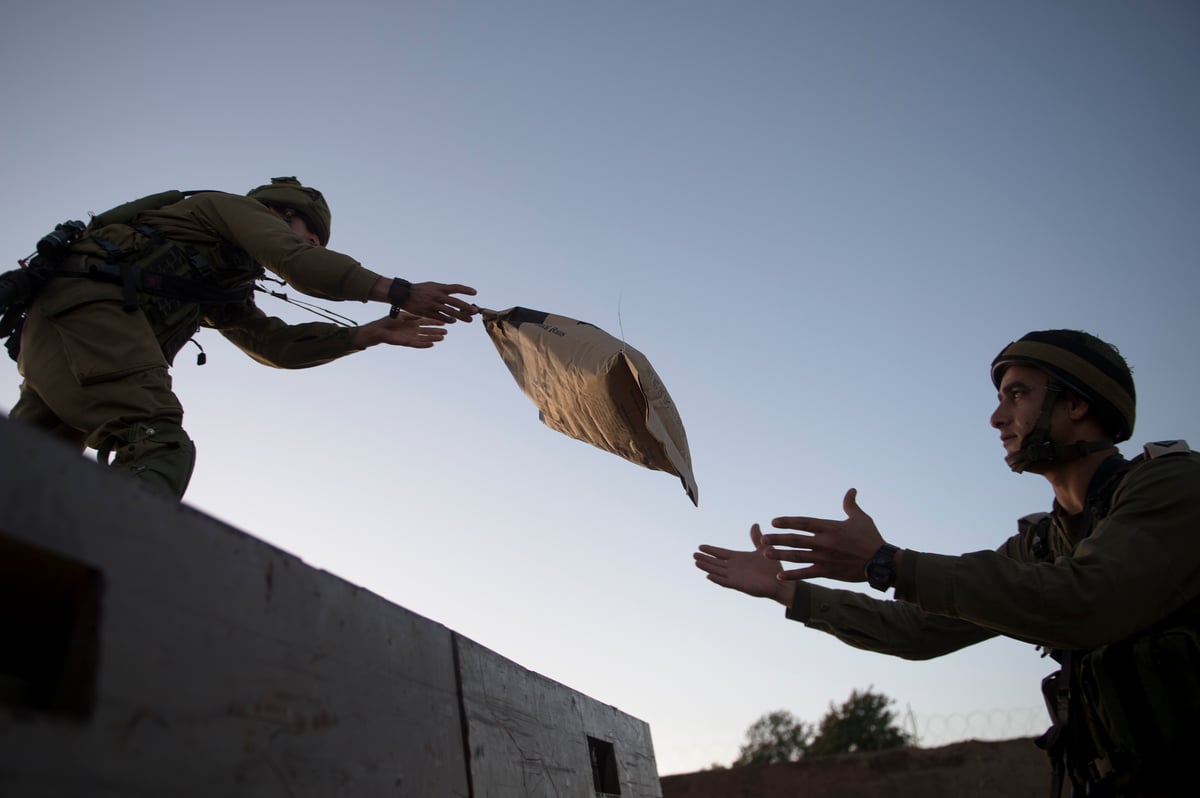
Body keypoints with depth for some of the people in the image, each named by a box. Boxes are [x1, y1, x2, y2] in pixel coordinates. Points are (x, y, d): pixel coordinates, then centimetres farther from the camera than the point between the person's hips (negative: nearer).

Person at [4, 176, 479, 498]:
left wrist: (373, 333, 24)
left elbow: (277, 344, 26)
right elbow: (299, 265, -6)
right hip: (91, 304, -9)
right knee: (158, 448, -28)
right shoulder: (236, 207, 12)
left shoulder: (225, 290, 34)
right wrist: (399, 292, -6)